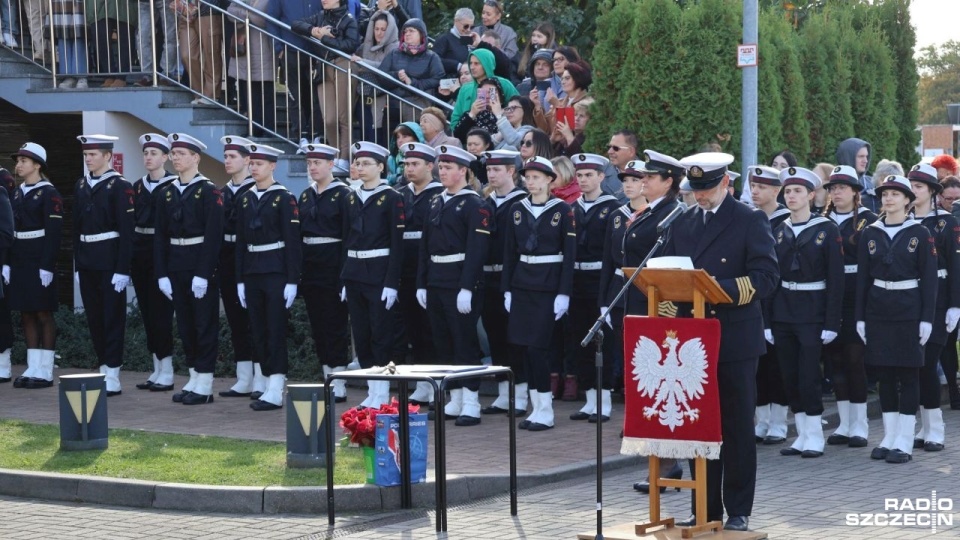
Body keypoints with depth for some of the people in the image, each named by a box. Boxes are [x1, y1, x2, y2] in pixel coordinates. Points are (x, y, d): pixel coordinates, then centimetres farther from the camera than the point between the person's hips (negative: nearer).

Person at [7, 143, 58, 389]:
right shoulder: (18, 193, 13)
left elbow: (54, 232, -14)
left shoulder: (49, 193, -8)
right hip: (18, 260, 7)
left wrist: (47, 266, -19)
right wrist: (7, 263, 6)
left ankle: (45, 372, 1)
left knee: (43, 314, -2)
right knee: (26, 314, 7)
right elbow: (9, 230, 13)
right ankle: (33, 369, 11)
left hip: (39, 261, -7)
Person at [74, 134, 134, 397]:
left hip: (110, 262, -7)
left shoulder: (120, 186, -9)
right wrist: (78, 264, 10)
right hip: (87, 263, 7)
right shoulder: (81, 186, 12)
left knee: (112, 318, -2)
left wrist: (123, 269, -17)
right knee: (94, 318, 10)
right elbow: (77, 227, 14)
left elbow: (127, 230, -13)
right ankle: (103, 370, 17)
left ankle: (113, 377, 0)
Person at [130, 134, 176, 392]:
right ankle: (157, 370, 14)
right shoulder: (138, 186, 13)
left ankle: (167, 372, -1)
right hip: (140, 252, 7)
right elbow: (132, 222, 13)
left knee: (161, 310, -7)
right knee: (147, 311, 8)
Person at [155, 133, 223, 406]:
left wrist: (203, 274, -18)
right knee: (185, 324, 10)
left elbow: (213, 236, -14)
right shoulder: (167, 193, 10)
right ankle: (194, 380, 18)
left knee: (205, 324, -1)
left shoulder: (208, 191, -8)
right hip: (175, 266, 6)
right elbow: (160, 236, 10)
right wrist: (162, 273, 2)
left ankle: (205, 385, 3)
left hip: (202, 265, -6)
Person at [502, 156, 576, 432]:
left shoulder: (563, 210, -4)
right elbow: (509, 252, 11)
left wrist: (563, 294, -11)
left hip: (549, 284, -5)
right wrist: (507, 290, 6)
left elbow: (569, 254, -6)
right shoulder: (517, 209, 9)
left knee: (538, 346, -9)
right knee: (525, 346, 4)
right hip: (522, 284, 5)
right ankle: (537, 407, 12)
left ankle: (546, 411, -2)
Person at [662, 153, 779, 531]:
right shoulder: (682, 223, 13)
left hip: (734, 340, -5)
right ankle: (705, 507, 16)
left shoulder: (750, 222, -3)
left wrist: (719, 287, -23)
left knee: (737, 427, 2)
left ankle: (738, 511, 9)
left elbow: (766, 278, -11)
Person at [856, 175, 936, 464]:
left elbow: (929, 279, -4)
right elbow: (863, 277, 7)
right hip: (878, 310, 3)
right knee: (885, 374, 7)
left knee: (908, 374, -1)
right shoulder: (870, 234, 6)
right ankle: (889, 437, 15)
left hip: (909, 309, -3)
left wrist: (927, 318, -10)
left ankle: (905, 442, 2)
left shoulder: (920, 234, -2)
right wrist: (860, 317, 3)